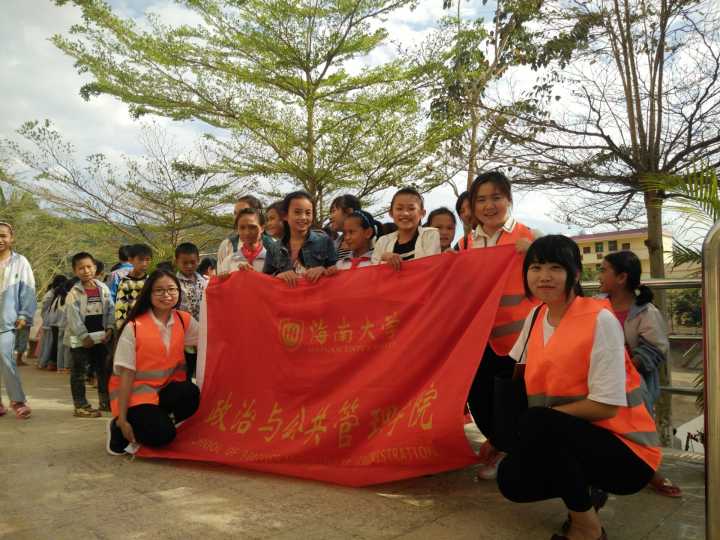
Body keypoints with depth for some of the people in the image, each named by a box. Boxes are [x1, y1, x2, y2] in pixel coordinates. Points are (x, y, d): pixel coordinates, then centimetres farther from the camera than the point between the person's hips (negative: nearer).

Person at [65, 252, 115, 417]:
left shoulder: (103, 288, 2)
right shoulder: (74, 293, -10)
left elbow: (110, 309, 4)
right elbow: (73, 317, -13)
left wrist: (109, 329, -6)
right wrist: (84, 337, -15)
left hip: (100, 337, 4)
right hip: (80, 339, -4)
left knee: (104, 369, 12)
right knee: (79, 372, 4)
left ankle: (105, 401, 25)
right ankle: (81, 406, 12)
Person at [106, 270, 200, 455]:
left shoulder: (184, 320, -1)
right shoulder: (134, 328, -14)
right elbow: (126, 374, -12)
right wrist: (122, 419, -12)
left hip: (167, 388, 4)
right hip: (136, 392, -4)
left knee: (192, 395, -29)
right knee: (161, 435, -25)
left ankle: (159, 421, 1)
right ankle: (118, 428, 7)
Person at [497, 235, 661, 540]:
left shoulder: (600, 320, -18)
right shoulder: (536, 316, 4)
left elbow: (606, 405, -21)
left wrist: (538, 420, -20)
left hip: (623, 452, -6)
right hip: (563, 441, 6)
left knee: (535, 423, -31)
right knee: (512, 480, -13)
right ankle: (585, 489, 14)